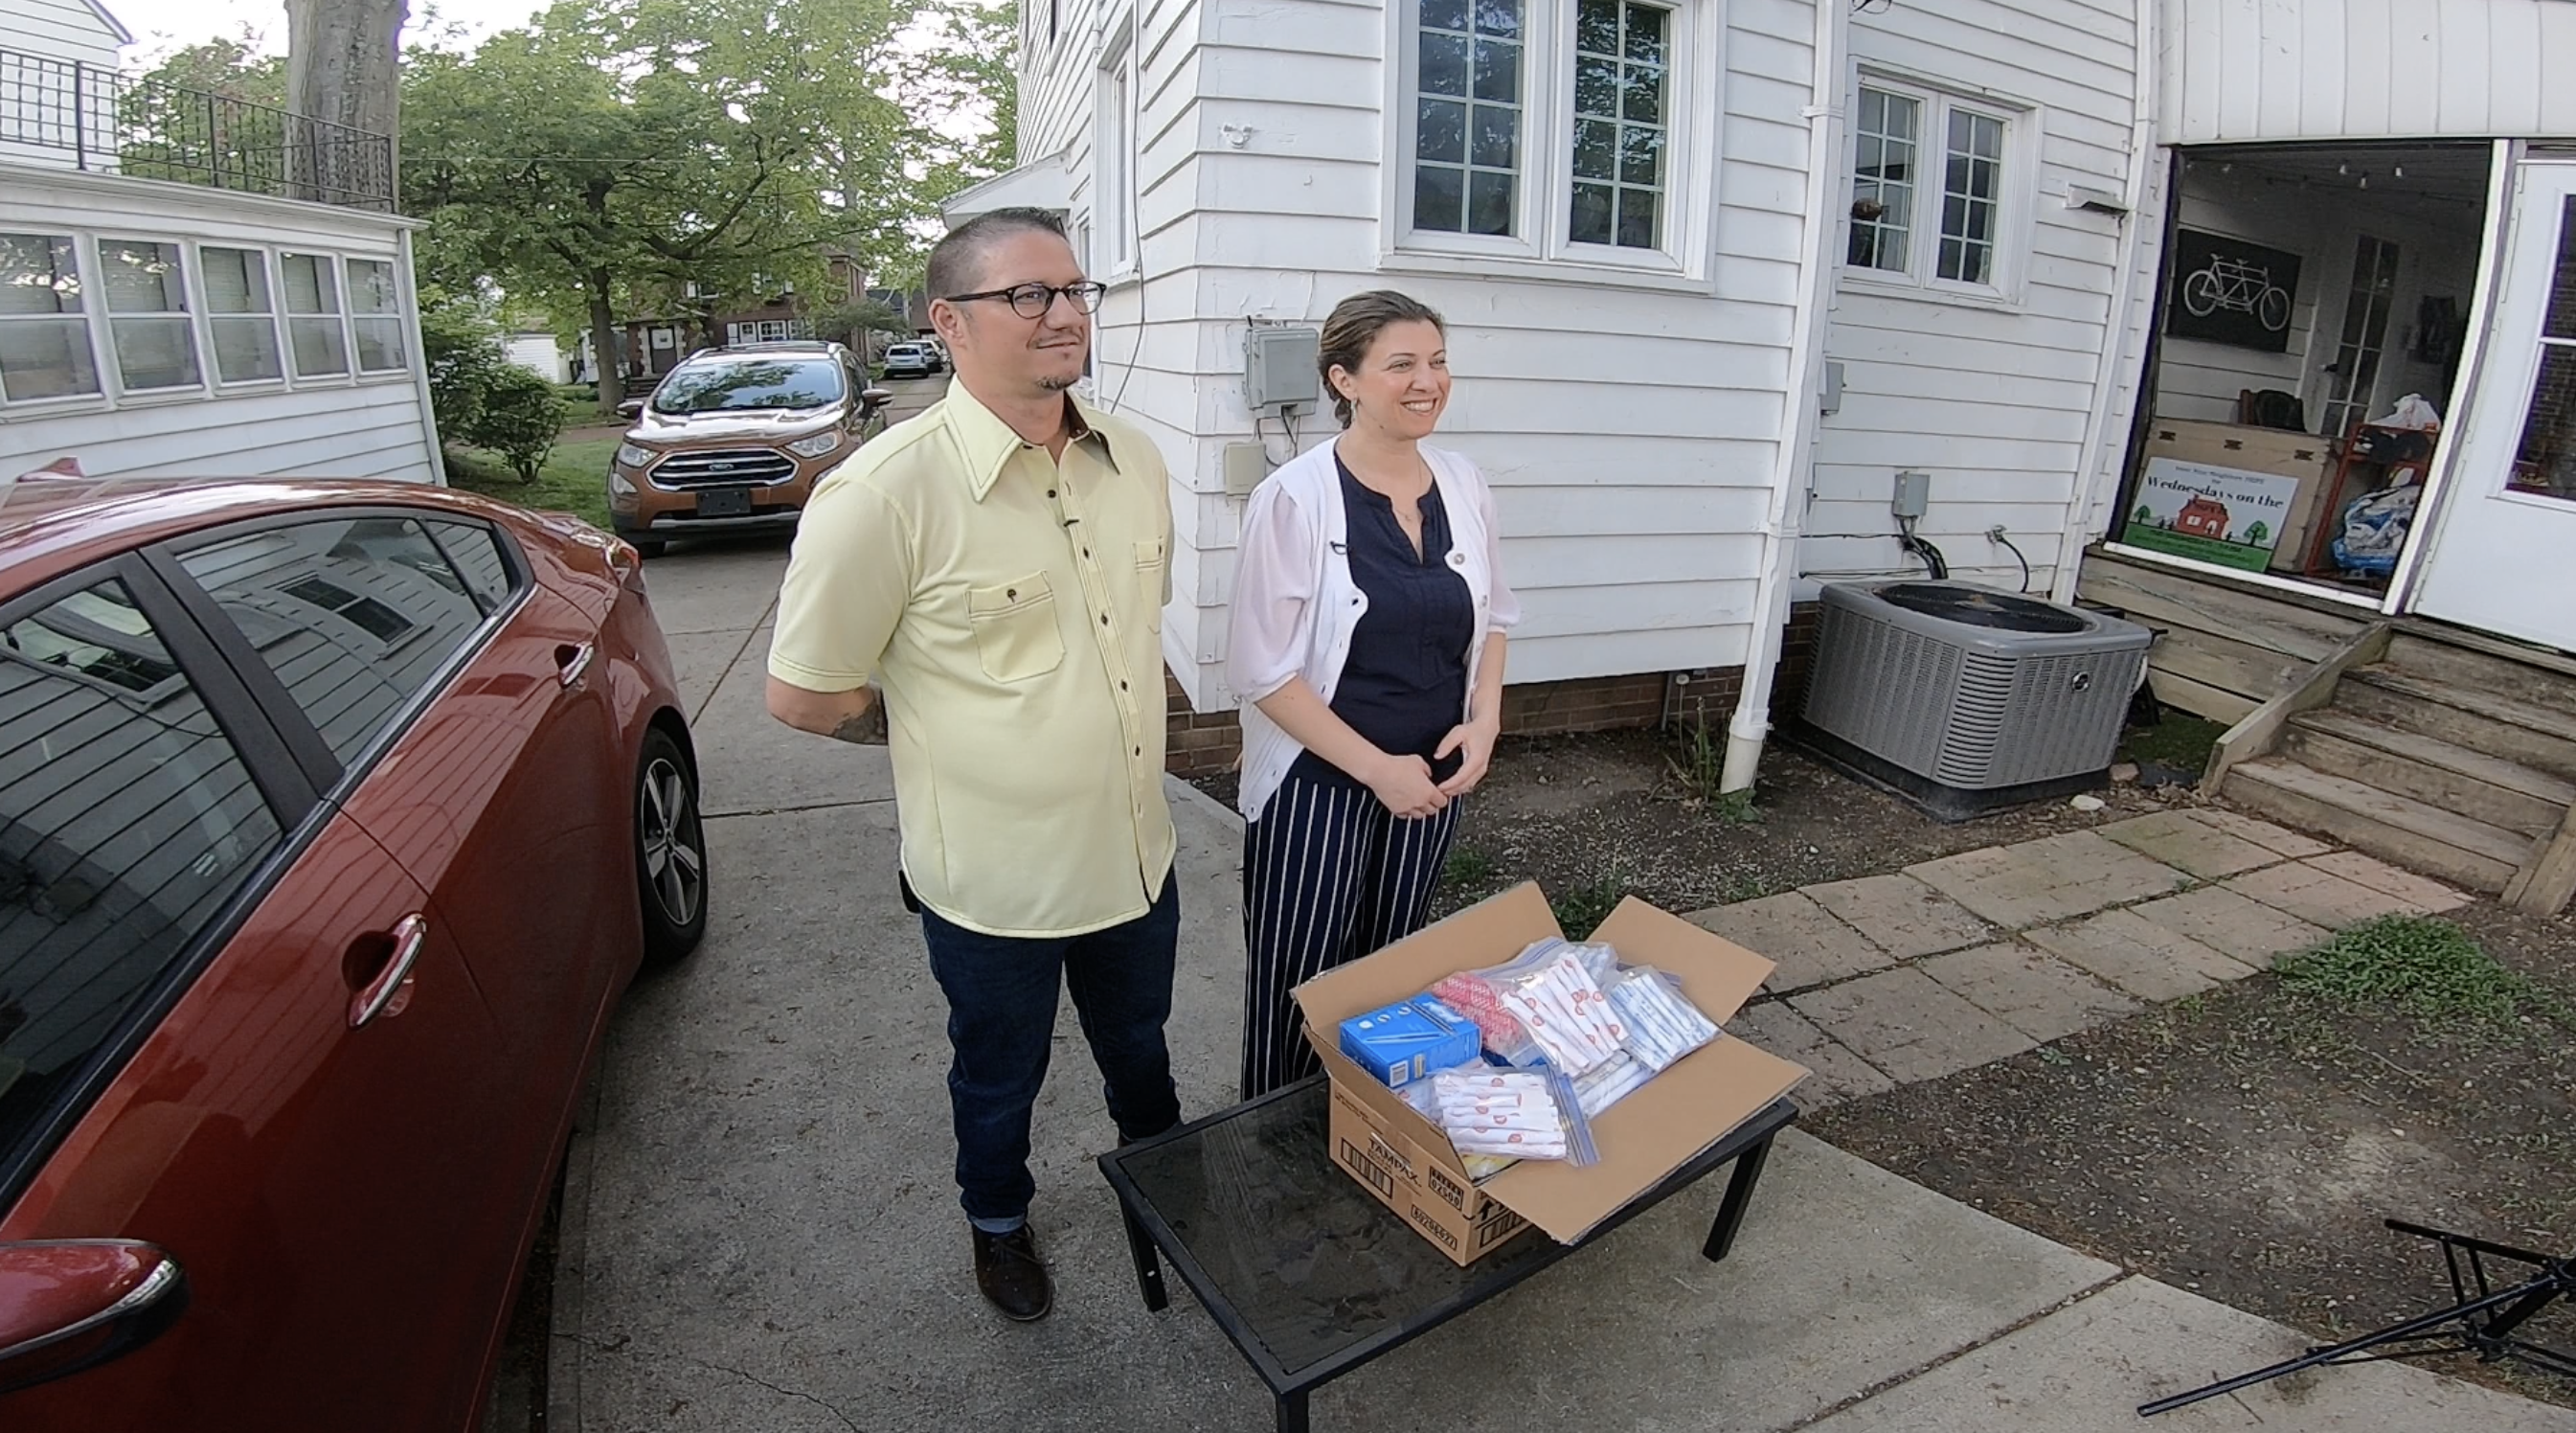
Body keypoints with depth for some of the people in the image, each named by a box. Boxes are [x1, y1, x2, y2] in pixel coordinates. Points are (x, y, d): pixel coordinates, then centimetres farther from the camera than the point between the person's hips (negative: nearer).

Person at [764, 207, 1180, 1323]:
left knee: (1141, 1049, 28)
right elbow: (801, 697, -14)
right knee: (999, 1076, 23)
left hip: (1136, 851, 5)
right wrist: (958, 728, -3)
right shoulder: (885, 492, -22)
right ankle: (998, 1222, 53)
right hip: (994, 878, -4)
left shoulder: (1134, 461, -3)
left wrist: (1081, 717, 9)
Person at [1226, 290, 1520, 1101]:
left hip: (1433, 777, 5)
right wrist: (1376, 768, -17)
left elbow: (1493, 617, 13)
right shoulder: (1294, 499, -16)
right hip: (1318, 783, -5)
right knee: (1297, 989, 8)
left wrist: (1483, 722, -3)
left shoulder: (1464, 487, 0)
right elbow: (1262, 670, -17)